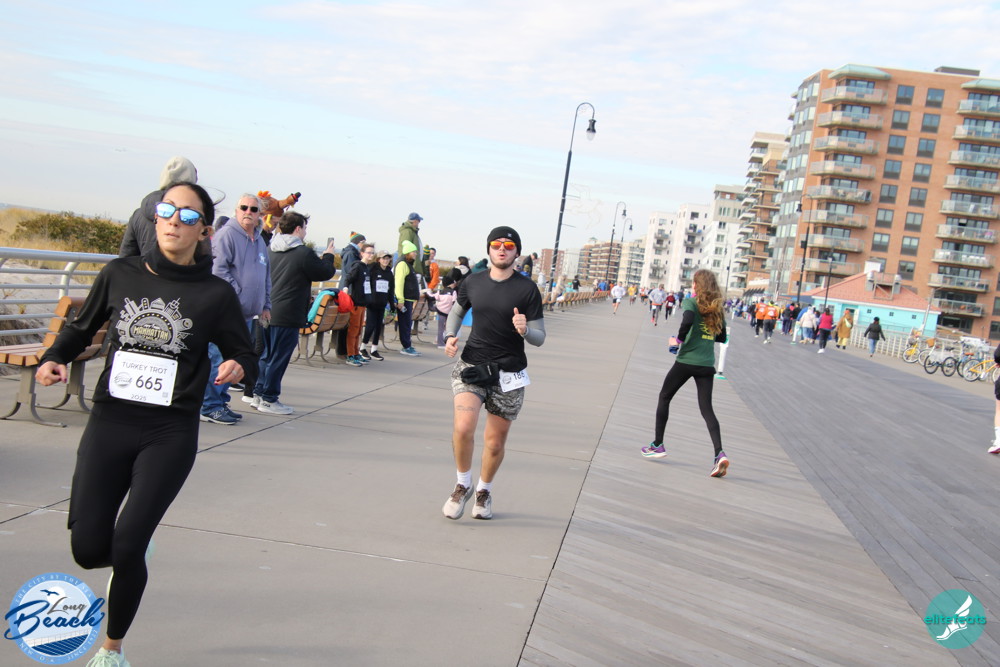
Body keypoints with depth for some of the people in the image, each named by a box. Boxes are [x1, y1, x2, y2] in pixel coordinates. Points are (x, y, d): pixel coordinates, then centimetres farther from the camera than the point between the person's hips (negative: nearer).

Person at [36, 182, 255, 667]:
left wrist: (237, 367, -17)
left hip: (171, 434, -2)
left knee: (126, 549, -7)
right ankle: (132, 552, 38)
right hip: (109, 423, 2)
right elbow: (81, 327, 16)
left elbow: (244, 353, 6)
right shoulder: (120, 275, 2)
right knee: (88, 549, -1)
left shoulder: (216, 294, -3)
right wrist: (54, 358, -3)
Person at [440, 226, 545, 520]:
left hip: (508, 374, -1)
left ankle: (484, 491, 36)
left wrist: (525, 330, -28)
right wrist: (450, 336, 1)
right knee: (463, 427, -21)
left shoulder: (527, 289, -7)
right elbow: (456, 311, 21)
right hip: (471, 364, 1)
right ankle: (463, 485, 6)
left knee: (495, 442, 8)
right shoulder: (473, 282, 2)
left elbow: (540, 338, -6)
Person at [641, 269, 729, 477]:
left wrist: (679, 339, -11)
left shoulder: (690, 302, -6)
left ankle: (658, 445, 20)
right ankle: (719, 453, -15)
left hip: (686, 361, -4)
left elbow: (687, 321, -26)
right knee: (706, 408, 4)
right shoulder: (717, 308, 11)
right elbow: (721, 337, 17)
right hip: (707, 365, 4)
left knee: (664, 397, 15)